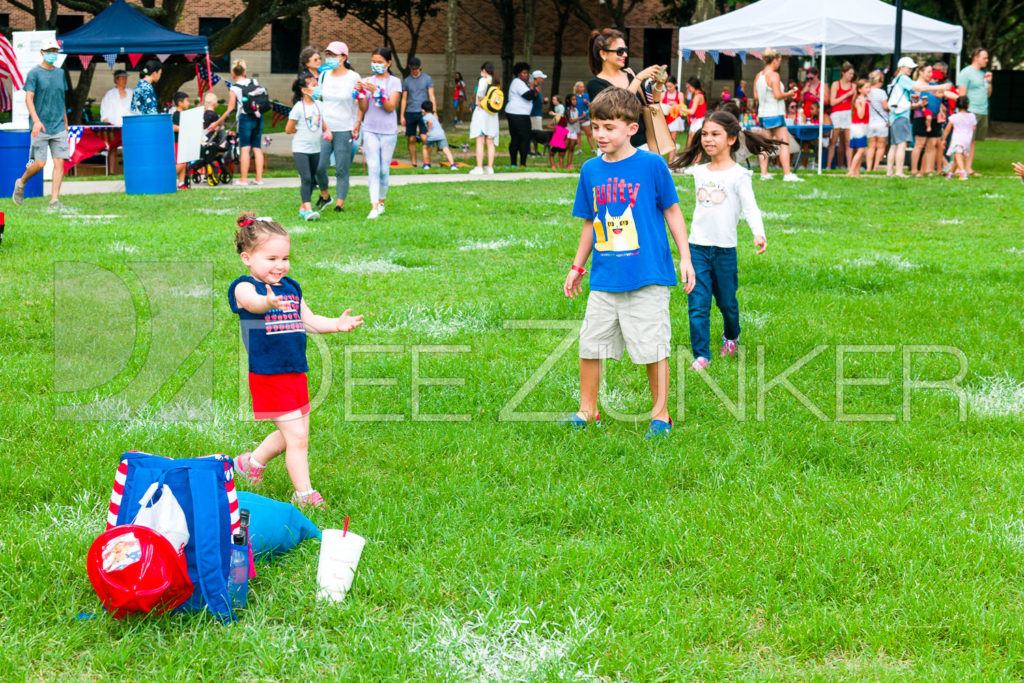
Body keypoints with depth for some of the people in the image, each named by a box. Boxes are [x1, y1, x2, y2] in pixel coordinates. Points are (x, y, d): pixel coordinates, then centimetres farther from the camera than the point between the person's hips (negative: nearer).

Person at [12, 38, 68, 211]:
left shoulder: (60, 73, 14)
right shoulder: (34, 73, -3)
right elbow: (28, 98, -10)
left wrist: (65, 122, 21)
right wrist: (36, 121, -23)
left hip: (59, 127, 4)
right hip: (41, 127, -4)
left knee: (59, 162, -8)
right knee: (39, 163, -6)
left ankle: (54, 200, -9)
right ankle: (21, 183, 22)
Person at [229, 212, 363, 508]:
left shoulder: (291, 287, 11)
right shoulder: (244, 286, -12)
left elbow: (309, 321, 17)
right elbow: (250, 301, -36)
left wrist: (336, 324, -2)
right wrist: (268, 302, -59)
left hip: (297, 371, 8)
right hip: (268, 374, -8)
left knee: (292, 434, 20)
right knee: (297, 436, -8)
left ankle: (253, 461, 43)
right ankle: (303, 494, 4)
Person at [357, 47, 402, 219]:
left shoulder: (394, 82, -1)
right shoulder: (368, 82, 5)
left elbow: (391, 107, -11)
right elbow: (363, 109, 0)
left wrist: (377, 91, -22)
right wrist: (361, 93, -17)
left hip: (388, 131, -1)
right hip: (370, 130, 1)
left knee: (384, 169, 5)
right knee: (373, 168, -8)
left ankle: (381, 201, 23)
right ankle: (374, 207, -13)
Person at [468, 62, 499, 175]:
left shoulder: (484, 80, -7)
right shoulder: (497, 82, 11)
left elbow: (481, 91, -26)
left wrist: (479, 102, -12)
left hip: (481, 111, -6)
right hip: (493, 115, 6)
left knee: (480, 141, -6)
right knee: (490, 143, 8)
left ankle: (479, 168, -10)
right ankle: (490, 167, 7)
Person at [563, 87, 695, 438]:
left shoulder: (651, 165, -6)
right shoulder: (591, 170, 7)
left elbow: (672, 212, 1)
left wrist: (685, 258, -2)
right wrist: (577, 267, 20)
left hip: (648, 277, -4)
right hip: (604, 278, 4)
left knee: (653, 348, 0)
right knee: (590, 345, 6)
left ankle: (660, 415, 13)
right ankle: (587, 410, 22)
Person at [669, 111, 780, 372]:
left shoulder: (738, 174, -6)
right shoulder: (699, 172, 8)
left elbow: (750, 207, -14)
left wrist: (758, 233, -29)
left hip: (725, 249, -3)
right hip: (697, 247, 3)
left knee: (726, 301, 12)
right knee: (698, 304, -6)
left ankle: (731, 336, 40)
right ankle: (701, 355, -3)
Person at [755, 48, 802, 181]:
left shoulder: (759, 76, 10)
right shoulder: (774, 75, -14)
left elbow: (756, 95, 14)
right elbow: (778, 95, -20)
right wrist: (788, 94, -1)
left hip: (762, 114, 8)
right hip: (775, 114, -8)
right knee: (784, 144, -5)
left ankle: (764, 173, 9)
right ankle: (787, 174, -10)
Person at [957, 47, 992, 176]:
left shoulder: (983, 73, 20)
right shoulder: (966, 72, -5)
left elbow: (988, 94, 23)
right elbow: (961, 95, -10)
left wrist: (989, 82, 6)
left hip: (983, 113, 7)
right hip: (970, 112, -7)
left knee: (973, 141, 7)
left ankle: (969, 168, 9)